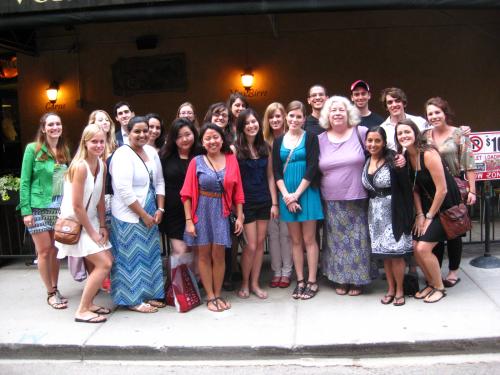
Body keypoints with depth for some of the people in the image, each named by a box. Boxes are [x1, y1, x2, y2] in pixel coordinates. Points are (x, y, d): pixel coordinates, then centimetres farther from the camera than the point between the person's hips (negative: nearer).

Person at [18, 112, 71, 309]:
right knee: (44, 251, 2)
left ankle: (55, 289, 23)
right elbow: (25, 181, -6)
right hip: (39, 208, -4)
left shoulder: (64, 150, 8)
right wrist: (26, 210, -11)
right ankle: (51, 293, 15)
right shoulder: (33, 149, -5)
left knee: (55, 251, 10)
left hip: (60, 209, 4)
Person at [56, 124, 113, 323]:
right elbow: (77, 206, -22)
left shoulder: (102, 165, 1)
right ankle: (82, 311, 2)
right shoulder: (80, 166, -23)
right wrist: (92, 232, -15)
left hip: (91, 220, 8)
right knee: (104, 264, -11)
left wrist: (102, 226, 2)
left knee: (107, 261, 9)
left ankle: (89, 303, 24)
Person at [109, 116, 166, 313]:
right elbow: (124, 190, -21)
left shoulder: (152, 152, 7)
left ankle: (147, 294, 26)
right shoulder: (123, 155, -15)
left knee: (149, 255, 13)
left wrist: (159, 209, 1)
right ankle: (134, 300, 14)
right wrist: (143, 215, -16)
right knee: (133, 257, 2)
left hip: (150, 215, 7)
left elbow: (159, 182, 11)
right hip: (130, 216, -7)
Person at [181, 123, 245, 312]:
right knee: (204, 254, 6)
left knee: (218, 255, 5)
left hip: (221, 211, 1)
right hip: (202, 211, -1)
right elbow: (188, 194, -4)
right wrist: (189, 220, -8)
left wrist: (239, 217, 1)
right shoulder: (196, 162, -3)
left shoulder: (231, 160, 2)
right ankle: (210, 297, 17)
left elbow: (237, 191, 4)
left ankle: (218, 295, 19)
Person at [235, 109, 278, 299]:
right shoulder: (236, 149, -6)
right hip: (246, 203, -4)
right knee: (251, 245, -3)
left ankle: (255, 283, 22)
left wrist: (274, 203, 3)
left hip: (264, 201, 4)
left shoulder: (265, 148, 6)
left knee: (260, 243, 8)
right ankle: (245, 283, 19)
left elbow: (270, 177, 7)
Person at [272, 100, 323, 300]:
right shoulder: (279, 141, 8)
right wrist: (286, 195, -8)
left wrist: (296, 194, -13)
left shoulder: (310, 138, -1)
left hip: (306, 193, -3)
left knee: (309, 239, 2)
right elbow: (276, 171, 4)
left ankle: (312, 281, 10)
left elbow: (312, 168, -9)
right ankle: (300, 281, 17)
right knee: (295, 240, 9)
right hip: (287, 195, 3)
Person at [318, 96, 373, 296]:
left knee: (357, 240, 4)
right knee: (337, 240, 9)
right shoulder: (321, 139, 5)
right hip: (332, 202, 2)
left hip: (357, 200, -2)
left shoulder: (361, 133, -2)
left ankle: (357, 280, 19)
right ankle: (341, 279, 23)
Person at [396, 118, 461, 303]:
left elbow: (442, 190, -22)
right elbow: (415, 188, 6)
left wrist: (429, 217, -13)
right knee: (415, 247, 0)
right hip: (427, 205, 7)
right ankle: (431, 283, 23)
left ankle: (439, 288, 10)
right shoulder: (406, 157, 0)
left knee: (423, 248, -13)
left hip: (444, 205, -7)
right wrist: (419, 214, -2)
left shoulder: (428, 154, -22)